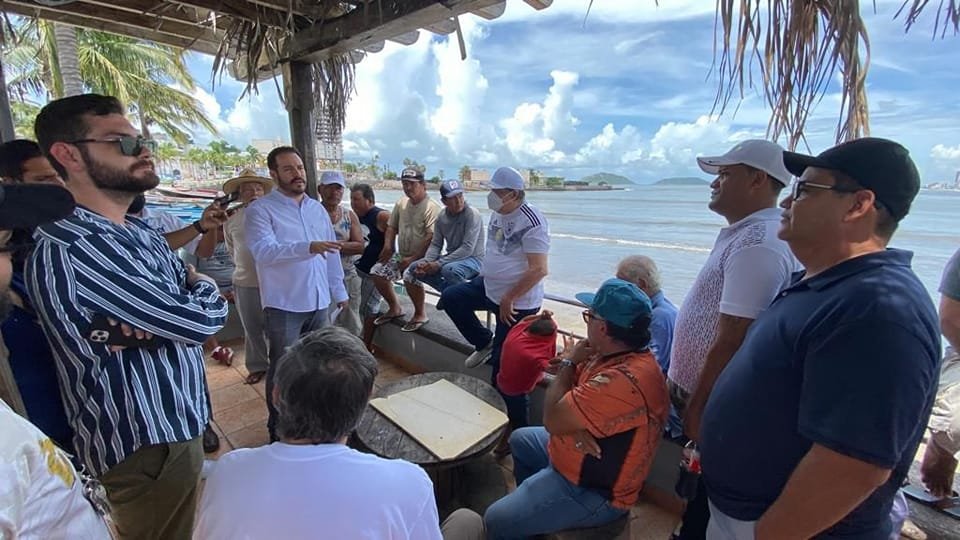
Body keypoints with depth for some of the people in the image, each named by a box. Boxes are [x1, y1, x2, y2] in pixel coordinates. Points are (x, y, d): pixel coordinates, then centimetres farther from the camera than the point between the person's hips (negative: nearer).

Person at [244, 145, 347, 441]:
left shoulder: (317, 208, 11)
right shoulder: (260, 209, -8)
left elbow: (332, 254, 14)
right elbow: (264, 251, -23)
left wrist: (339, 290, 13)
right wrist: (308, 247, -37)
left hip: (318, 301, 6)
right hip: (284, 305, -5)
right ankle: (278, 428, 24)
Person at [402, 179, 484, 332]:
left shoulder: (472, 215, -18)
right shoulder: (442, 217, 2)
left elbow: (468, 248, -24)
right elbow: (436, 244, 4)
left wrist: (439, 264, -25)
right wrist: (426, 262, -17)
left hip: (472, 259, -7)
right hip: (451, 259, 7)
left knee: (449, 270, -39)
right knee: (413, 269, -2)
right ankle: (419, 315, 10)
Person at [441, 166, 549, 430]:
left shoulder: (532, 222, -24)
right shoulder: (498, 214, 4)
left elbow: (539, 270, -27)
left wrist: (509, 299, -22)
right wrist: (483, 275, 14)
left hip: (517, 303, -9)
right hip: (490, 287, 9)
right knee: (451, 297, 5)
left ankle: (517, 426, 19)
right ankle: (485, 343, 19)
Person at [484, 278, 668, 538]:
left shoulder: (624, 381, -37)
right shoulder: (614, 354, -5)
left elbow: (552, 420, -29)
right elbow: (574, 398, 4)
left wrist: (568, 363, -16)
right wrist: (573, 424, -20)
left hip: (593, 491, -9)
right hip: (579, 457, 10)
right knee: (519, 439, 27)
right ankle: (528, 501, 44)